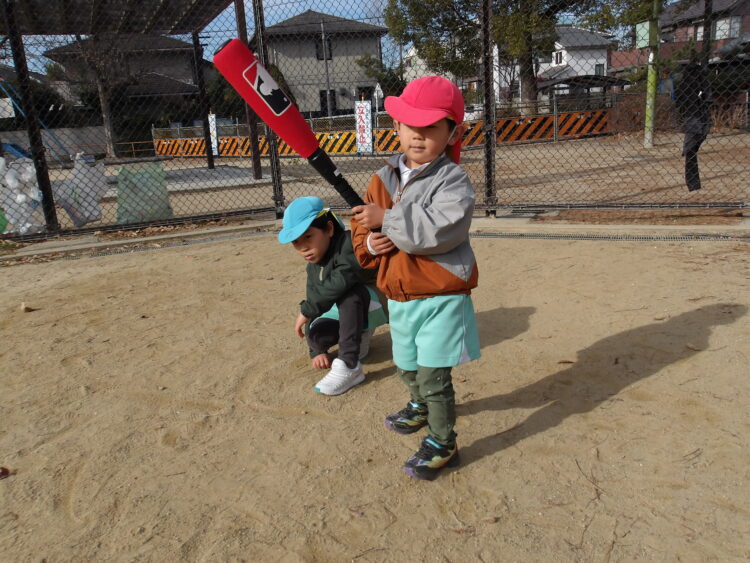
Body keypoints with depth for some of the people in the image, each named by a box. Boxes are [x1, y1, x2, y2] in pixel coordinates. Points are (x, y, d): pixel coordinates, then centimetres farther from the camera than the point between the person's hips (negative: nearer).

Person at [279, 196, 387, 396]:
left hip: (379, 304, -7)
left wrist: (306, 311, -36)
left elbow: (340, 281, -45)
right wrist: (318, 350, -10)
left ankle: (349, 366, -33)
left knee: (348, 292, -36)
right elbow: (314, 298, -1)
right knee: (314, 331, -17)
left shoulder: (349, 244, -28)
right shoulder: (314, 267, 1)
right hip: (349, 312, 7)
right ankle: (360, 337, 11)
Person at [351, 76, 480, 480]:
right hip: (398, 296, 7)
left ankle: (442, 443, 20)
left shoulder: (452, 180, -14)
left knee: (433, 375, -2)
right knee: (406, 366, 25)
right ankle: (420, 408, 55)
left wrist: (387, 219, -25)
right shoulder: (383, 179, 6)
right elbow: (359, 229, 12)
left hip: (441, 298, -7)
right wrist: (368, 244, -10)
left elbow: (438, 232, -30)